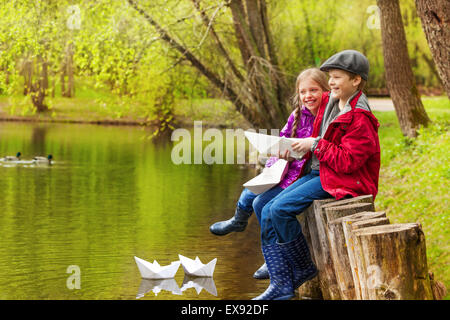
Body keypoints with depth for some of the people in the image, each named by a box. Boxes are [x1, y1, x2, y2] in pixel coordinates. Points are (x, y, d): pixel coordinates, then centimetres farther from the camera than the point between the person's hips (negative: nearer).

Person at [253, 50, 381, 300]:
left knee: (281, 209, -23)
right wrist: (297, 147, 7)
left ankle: (304, 269, -3)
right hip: (317, 172, 9)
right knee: (268, 213, -5)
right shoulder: (332, 102, 10)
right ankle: (282, 285, -4)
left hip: (342, 179, -9)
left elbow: (348, 161, -22)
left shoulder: (360, 119, -16)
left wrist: (316, 145, -18)